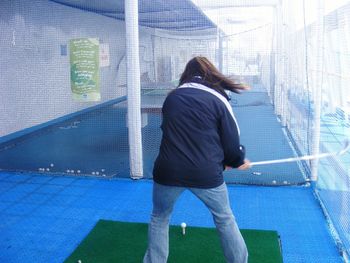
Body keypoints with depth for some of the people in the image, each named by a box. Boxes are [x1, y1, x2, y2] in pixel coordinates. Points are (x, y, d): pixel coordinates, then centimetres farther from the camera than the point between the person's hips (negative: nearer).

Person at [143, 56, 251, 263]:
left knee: (159, 219, 24)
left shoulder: (172, 97, 10)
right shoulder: (218, 99, 0)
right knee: (225, 219, 22)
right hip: (206, 173, -1)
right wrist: (237, 161, 23)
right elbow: (232, 141, -1)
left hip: (169, 170, 2)